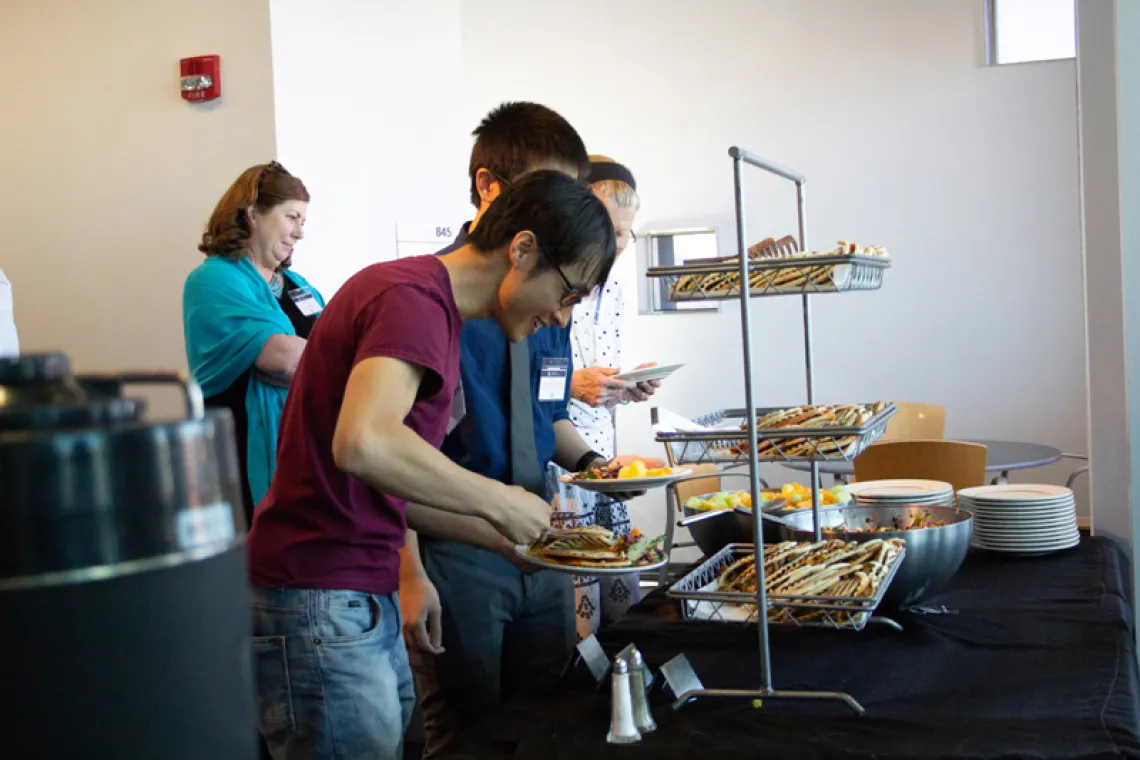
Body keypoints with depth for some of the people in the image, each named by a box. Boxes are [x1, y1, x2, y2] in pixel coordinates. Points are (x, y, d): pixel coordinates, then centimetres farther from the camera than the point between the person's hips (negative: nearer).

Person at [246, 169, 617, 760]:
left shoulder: (430, 301, 15)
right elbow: (363, 442, -33)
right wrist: (499, 502, -22)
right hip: (322, 604, -10)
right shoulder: (415, 297, -17)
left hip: (365, 597, 10)